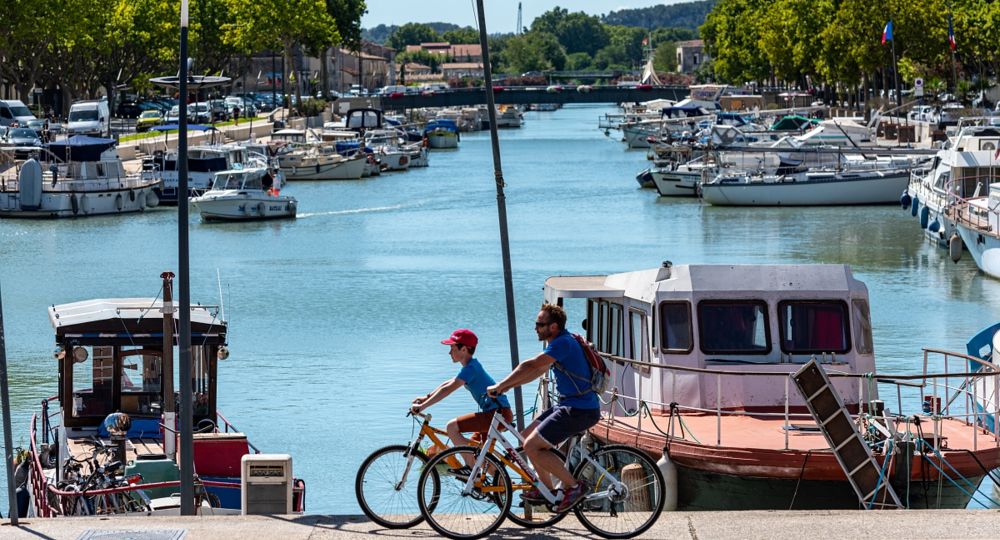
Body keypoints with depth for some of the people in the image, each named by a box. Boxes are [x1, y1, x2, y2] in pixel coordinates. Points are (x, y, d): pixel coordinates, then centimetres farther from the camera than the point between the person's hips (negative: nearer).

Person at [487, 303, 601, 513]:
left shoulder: (563, 343, -18)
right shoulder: (560, 342, 15)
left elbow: (529, 366, -20)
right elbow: (538, 371, 21)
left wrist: (500, 386, -12)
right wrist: (507, 386, 13)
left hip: (580, 410, -10)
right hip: (569, 405, 10)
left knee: (532, 446, -13)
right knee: (527, 436, 15)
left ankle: (574, 486, -7)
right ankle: (547, 489, 21)